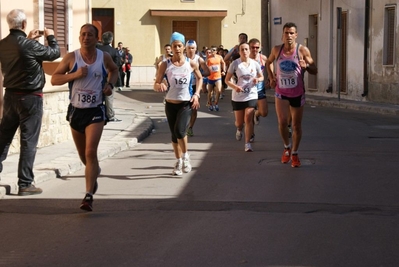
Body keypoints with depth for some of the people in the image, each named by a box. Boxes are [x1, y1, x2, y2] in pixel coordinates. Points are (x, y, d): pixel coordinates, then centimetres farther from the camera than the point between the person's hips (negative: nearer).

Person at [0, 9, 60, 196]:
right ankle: (25, 184, 1)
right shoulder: (29, 45, -20)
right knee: (28, 141, -1)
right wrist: (51, 37, 10)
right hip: (30, 97, -6)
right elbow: (54, 53, -6)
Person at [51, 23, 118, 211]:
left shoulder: (104, 57, -1)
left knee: (91, 152, -16)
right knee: (83, 154, 16)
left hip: (96, 111, -2)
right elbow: (54, 79, -7)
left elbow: (114, 70, 21)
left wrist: (110, 84, 1)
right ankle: (94, 171, 51)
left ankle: (89, 196, -16)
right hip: (76, 111, 2)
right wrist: (75, 74, -20)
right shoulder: (71, 57, -6)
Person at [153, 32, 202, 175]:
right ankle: (179, 162, 27)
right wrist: (159, 86, -28)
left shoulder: (191, 63, -3)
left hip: (186, 103, -2)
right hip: (171, 103, 2)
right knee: (174, 135, 10)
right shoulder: (165, 65, -5)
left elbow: (199, 78, 15)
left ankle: (186, 155, 3)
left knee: (179, 130, -21)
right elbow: (155, 85, -4)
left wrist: (196, 94, 3)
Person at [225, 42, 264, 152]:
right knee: (239, 122, 8)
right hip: (238, 96, 0)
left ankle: (247, 143, -6)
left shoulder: (255, 64, 1)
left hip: (251, 95, 0)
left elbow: (261, 76, 14)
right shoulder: (235, 64, -5)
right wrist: (235, 86, -22)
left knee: (248, 119, -13)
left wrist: (258, 79, -10)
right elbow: (227, 80, -3)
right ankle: (239, 130, 46)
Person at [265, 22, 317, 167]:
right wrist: (271, 77, 5)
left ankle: (294, 153, 24)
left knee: (296, 125, 6)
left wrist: (306, 66, -27)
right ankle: (286, 147, 12)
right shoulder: (277, 49, -1)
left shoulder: (302, 50, -9)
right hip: (281, 93, 1)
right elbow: (268, 62, 19)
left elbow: (315, 70, -6)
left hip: (297, 94, -1)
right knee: (282, 122, -14)